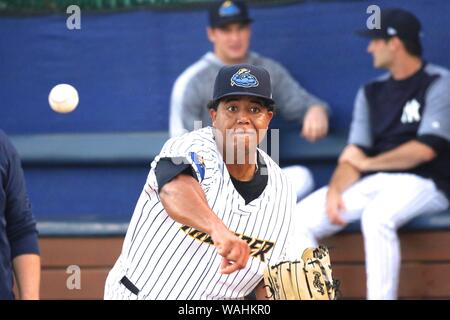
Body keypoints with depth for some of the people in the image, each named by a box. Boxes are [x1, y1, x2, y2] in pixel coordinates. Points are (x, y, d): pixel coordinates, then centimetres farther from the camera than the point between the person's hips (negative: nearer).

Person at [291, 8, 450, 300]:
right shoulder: (371, 93, 15)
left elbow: (425, 149, -15)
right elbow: (353, 156, 8)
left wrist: (367, 163, -4)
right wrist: (335, 189, -14)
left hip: (423, 183, -7)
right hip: (371, 185, 7)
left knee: (376, 216, -38)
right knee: (299, 221, -12)